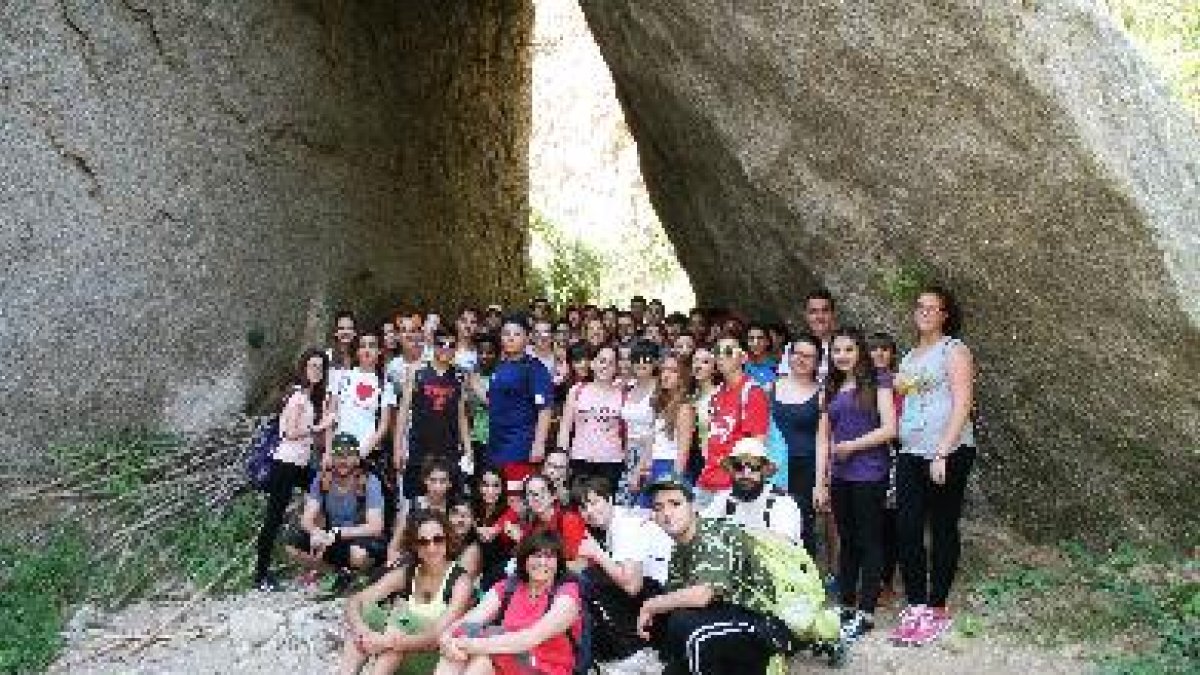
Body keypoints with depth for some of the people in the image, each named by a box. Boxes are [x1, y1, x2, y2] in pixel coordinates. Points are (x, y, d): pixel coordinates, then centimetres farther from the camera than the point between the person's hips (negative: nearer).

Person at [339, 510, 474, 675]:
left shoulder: (460, 580, -12)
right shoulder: (406, 574, 3)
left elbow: (439, 636, -24)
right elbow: (354, 601, -5)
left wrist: (389, 642, -37)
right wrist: (363, 632, -28)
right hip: (405, 659, 5)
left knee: (402, 616, -29)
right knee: (364, 610, -15)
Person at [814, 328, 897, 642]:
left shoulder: (877, 382, -1)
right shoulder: (832, 389, 14)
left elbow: (889, 429, -9)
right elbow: (825, 439, 12)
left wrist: (851, 446, -9)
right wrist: (820, 482, 8)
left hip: (869, 475, -6)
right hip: (839, 477, 6)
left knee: (869, 542, 0)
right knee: (847, 542, 12)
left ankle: (866, 612, 5)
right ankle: (846, 606, 20)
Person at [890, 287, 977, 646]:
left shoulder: (954, 350, -3)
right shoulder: (909, 357, 18)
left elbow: (962, 404, -11)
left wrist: (942, 453, -17)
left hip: (948, 452, -6)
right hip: (910, 454, 6)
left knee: (943, 529, 3)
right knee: (907, 529, -1)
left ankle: (937, 610, 11)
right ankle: (915, 607, 8)